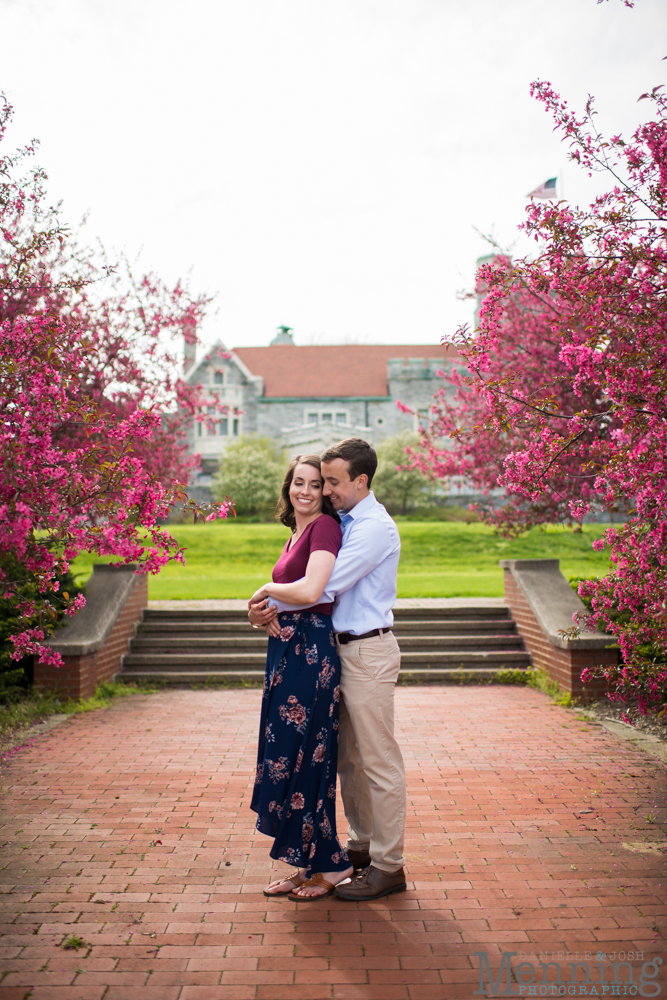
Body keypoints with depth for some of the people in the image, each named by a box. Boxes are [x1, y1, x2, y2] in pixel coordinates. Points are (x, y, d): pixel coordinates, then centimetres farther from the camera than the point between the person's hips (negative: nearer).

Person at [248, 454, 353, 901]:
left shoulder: (325, 526, -12)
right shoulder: (297, 533, 16)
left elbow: (311, 591, -25)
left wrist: (266, 591, -8)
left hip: (311, 654, -9)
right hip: (288, 650, 9)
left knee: (305, 758, -1)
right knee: (285, 756, 13)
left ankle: (332, 864, 16)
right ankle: (307, 864, 26)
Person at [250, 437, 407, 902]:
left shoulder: (375, 528, -16)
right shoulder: (346, 522, 13)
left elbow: (325, 586, -22)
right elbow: (319, 585, 10)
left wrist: (272, 599, -11)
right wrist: (276, 607, -6)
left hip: (369, 653, -9)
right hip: (346, 649, 10)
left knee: (379, 761, -1)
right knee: (348, 757, 18)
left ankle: (388, 867, 10)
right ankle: (361, 845, 32)